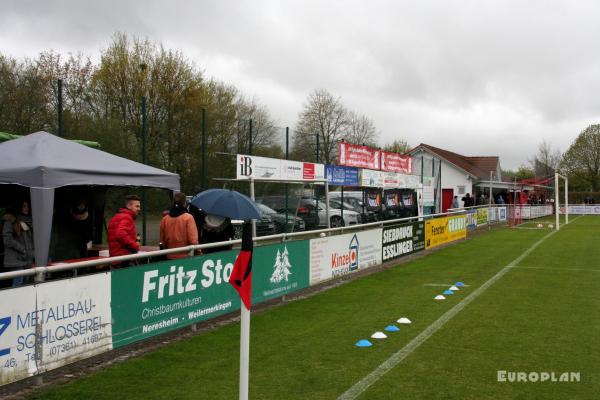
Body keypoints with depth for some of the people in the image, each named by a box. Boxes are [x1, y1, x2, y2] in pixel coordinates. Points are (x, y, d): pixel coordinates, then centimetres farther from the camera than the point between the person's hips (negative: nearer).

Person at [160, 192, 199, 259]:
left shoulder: (164, 219, 2)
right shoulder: (188, 217, -12)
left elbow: (162, 241, 10)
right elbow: (193, 240, -15)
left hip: (170, 257, 5)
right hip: (186, 257, -4)